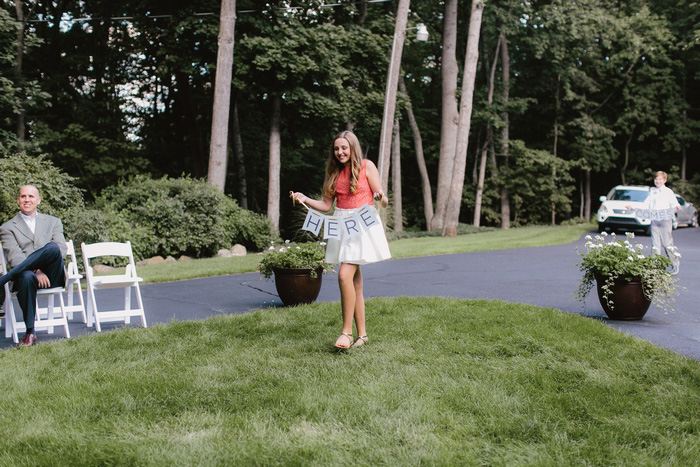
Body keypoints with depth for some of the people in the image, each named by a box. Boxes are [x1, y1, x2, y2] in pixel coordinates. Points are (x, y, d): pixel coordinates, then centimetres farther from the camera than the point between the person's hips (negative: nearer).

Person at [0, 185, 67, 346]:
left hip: (52, 276, 1)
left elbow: (62, 248, 6)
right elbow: (14, 257, -1)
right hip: (29, 273, -1)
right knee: (27, 277, -40)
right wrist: (36, 272, -20)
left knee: (52, 247, -31)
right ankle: (30, 332, -28)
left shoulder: (53, 222, 23)